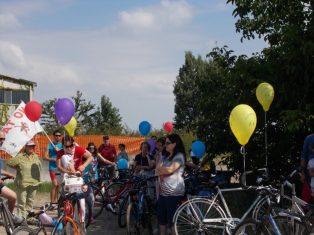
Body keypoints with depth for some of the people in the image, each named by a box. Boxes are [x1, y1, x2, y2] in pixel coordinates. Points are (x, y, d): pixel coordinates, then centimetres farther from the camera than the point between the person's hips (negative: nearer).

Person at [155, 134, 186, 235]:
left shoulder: (179, 156, -7)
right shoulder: (167, 157, 19)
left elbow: (170, 169, -19)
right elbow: (158, 171, 18)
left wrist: (160, 168, -2)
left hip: (174, 193, -8)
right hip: (163, 191, 8)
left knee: (172, 219, -4)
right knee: (161, 217, 11)